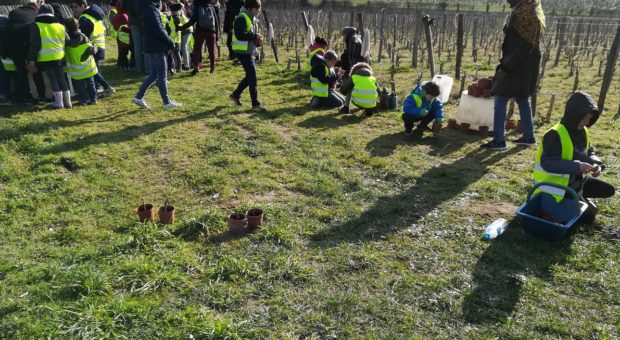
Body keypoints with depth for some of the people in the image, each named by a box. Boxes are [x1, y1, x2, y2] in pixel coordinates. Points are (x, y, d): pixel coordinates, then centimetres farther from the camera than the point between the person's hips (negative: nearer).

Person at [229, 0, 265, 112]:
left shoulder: (250, 19, 16)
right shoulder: (242, 18, -15)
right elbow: (240, 35, -27)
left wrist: (257, 41, 4)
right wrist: (254, 35, -19)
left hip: (250, 52, 10)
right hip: (243, 52, -10)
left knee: (250, 76, 16)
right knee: (253, 78, -8)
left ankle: (235, 95, 31)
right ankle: (255, 104, -2)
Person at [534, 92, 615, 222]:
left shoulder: (582, 131, 1)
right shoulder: (555, 135, -26)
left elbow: (589, 152, 12)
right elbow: (547, 163, -32)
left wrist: (596, 164, -11)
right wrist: (577, 166, -38)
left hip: (577, 180, 9)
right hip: (558, 186, -9)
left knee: (609, 190, 12)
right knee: (588, 215, -11)